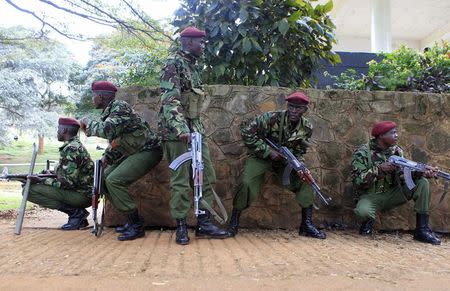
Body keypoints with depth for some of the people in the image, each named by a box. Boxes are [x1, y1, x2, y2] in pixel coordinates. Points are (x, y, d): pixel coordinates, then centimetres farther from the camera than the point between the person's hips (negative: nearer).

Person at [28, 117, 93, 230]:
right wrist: (43, 177, 12)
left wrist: (41, 180, -12)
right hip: (84, 192, 10)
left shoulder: (71, 149, -17)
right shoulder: (77, 145, 14)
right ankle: (78, 214, 10)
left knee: (30, 190, -12)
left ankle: (75, 212, -8)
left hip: (82, 195, -10)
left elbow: (68, 182, -21)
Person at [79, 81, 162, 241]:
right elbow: (114, 139, 24)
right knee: (104, 177, 8)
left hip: (148, 151, -10)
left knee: (114, 180, -22)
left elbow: (107, 130, -31)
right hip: (132, 153, 10)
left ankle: (137, 226, -12)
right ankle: (133, 220, 12)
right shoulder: (109, 112, 15)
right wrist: (106, 157, 6)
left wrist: (88, 122, -13)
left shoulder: (120, 107, -15)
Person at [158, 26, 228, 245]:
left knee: (207, 176, 6)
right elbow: (170, 100, -20)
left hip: (196, 128, 9)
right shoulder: (174, 63, -8)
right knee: (180, 181, -3)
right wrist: (181, 129, -32)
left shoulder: (192, 66, 19)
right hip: (177, 130, -9)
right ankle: (181, 226, 8)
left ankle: (203, 223, 13)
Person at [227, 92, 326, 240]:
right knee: (247, 183, -25)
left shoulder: (307, 128, -9)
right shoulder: (271, 118, -24)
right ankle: (233, 224, -6)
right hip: (261, 156, -4)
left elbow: (299, 151, 4)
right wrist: (268, 151, -25)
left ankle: (307, 224, 2)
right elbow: (246, 132, -22)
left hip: (285, 159, 4)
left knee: (305, 181, -12)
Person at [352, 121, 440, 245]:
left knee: (422, 182, -11)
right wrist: (379, 169, -28)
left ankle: (422, 230, -8)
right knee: (362, 211, -39)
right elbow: (358, 181, -17)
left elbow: (403, 176, -5)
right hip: (371, 196, -5)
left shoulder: (397, 151, 5)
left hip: (392, 194, 6)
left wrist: (423, 172, -24)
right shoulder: (362, 153, -11)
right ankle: (369, 220, 2)